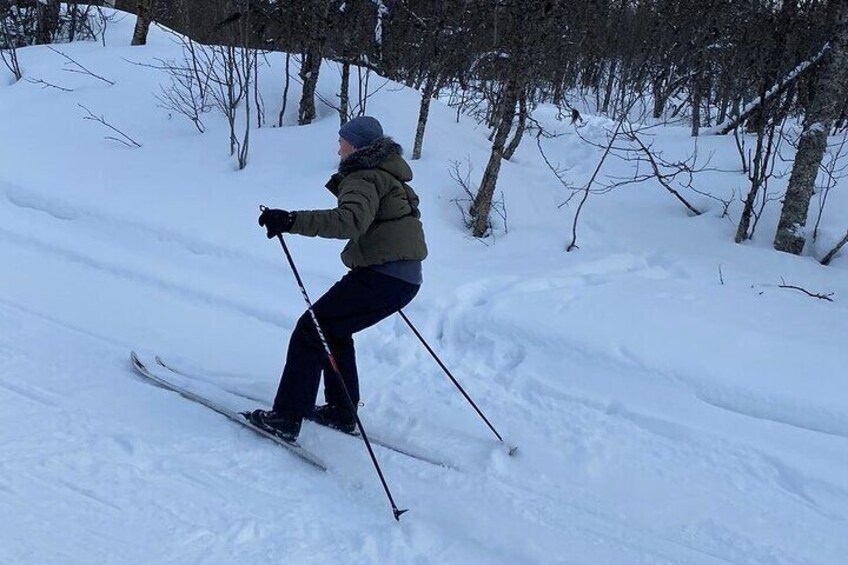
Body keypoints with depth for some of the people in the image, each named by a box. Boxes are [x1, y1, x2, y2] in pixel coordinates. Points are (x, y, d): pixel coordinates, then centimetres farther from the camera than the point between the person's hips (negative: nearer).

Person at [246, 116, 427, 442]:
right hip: (405, 279, 10)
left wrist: (292, 221, -38)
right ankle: (342, 411, 26)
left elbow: (350, 221, -31)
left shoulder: (364, 179, -11)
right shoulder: (386, 175, 19)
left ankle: (286, 418, -5)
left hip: (380, 276, -10)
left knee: (311, 330, -4)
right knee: (333, 330, 23)